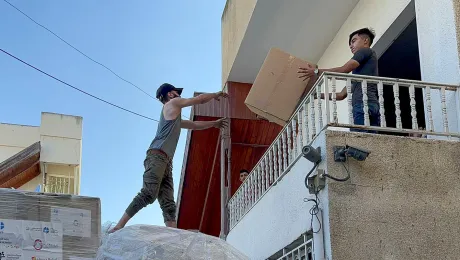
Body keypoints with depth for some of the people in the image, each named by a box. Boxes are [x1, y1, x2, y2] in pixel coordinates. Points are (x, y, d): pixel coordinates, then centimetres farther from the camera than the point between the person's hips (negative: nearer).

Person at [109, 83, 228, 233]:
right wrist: (216, 95, 31)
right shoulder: (173, 103, 10)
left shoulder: (174, 117, 33)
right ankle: (118, 227, -25)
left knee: (168, 204, -5)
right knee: (149, 194, -23)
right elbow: (200, 99, 14)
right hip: (157, 157, -10)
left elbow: (194, 125, 45)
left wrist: (214, 124, 48)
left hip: (166, 161, 10)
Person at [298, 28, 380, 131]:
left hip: (363, 104, -8)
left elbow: (343, 70, -2)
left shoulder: (366, 51, 12)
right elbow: (341, 95, 32)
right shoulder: (358, 71, 35)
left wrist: (317, 71, 3)